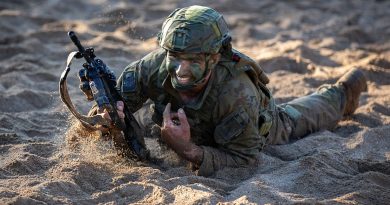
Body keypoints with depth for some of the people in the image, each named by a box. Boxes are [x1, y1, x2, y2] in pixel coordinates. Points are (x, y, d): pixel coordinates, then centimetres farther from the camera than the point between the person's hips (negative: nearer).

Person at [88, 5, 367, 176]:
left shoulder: (238, 96, -49)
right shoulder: (158, 65, -39)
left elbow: (244, 159, -42)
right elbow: (122, 89, -22)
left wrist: (189, 150, -56)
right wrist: (113, 113, -46)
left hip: (261, 126, -3)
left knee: (296, 120, 28)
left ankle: (343, 92, 55)